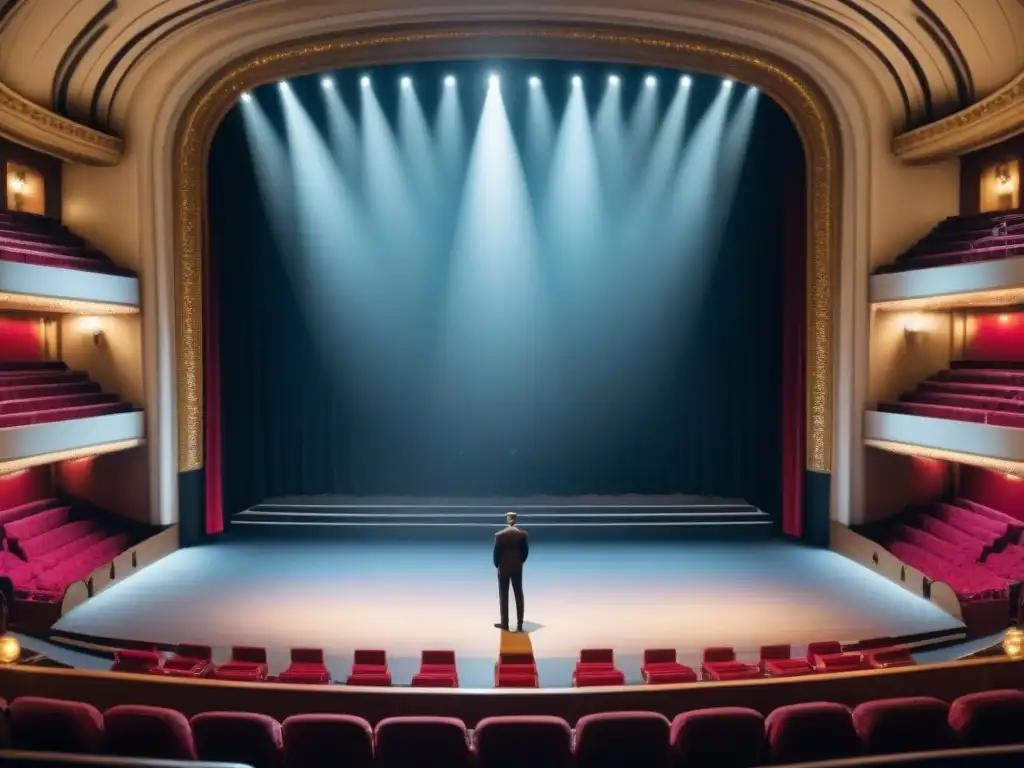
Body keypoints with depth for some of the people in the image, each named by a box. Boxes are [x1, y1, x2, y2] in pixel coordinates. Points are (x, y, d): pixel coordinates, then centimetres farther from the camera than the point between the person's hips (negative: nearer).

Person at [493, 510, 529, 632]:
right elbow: (526, 551, -1)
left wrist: (497, 564, 8)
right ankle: (519, 624, 8)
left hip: (503, 568, -2)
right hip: (517, 568, 2)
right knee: (519, 595, 7)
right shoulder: (523, 534, -6)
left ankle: (504, 623, 12)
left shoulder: (499, 535, -12)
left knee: (503, 596, 8)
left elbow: (496, 552, -8)